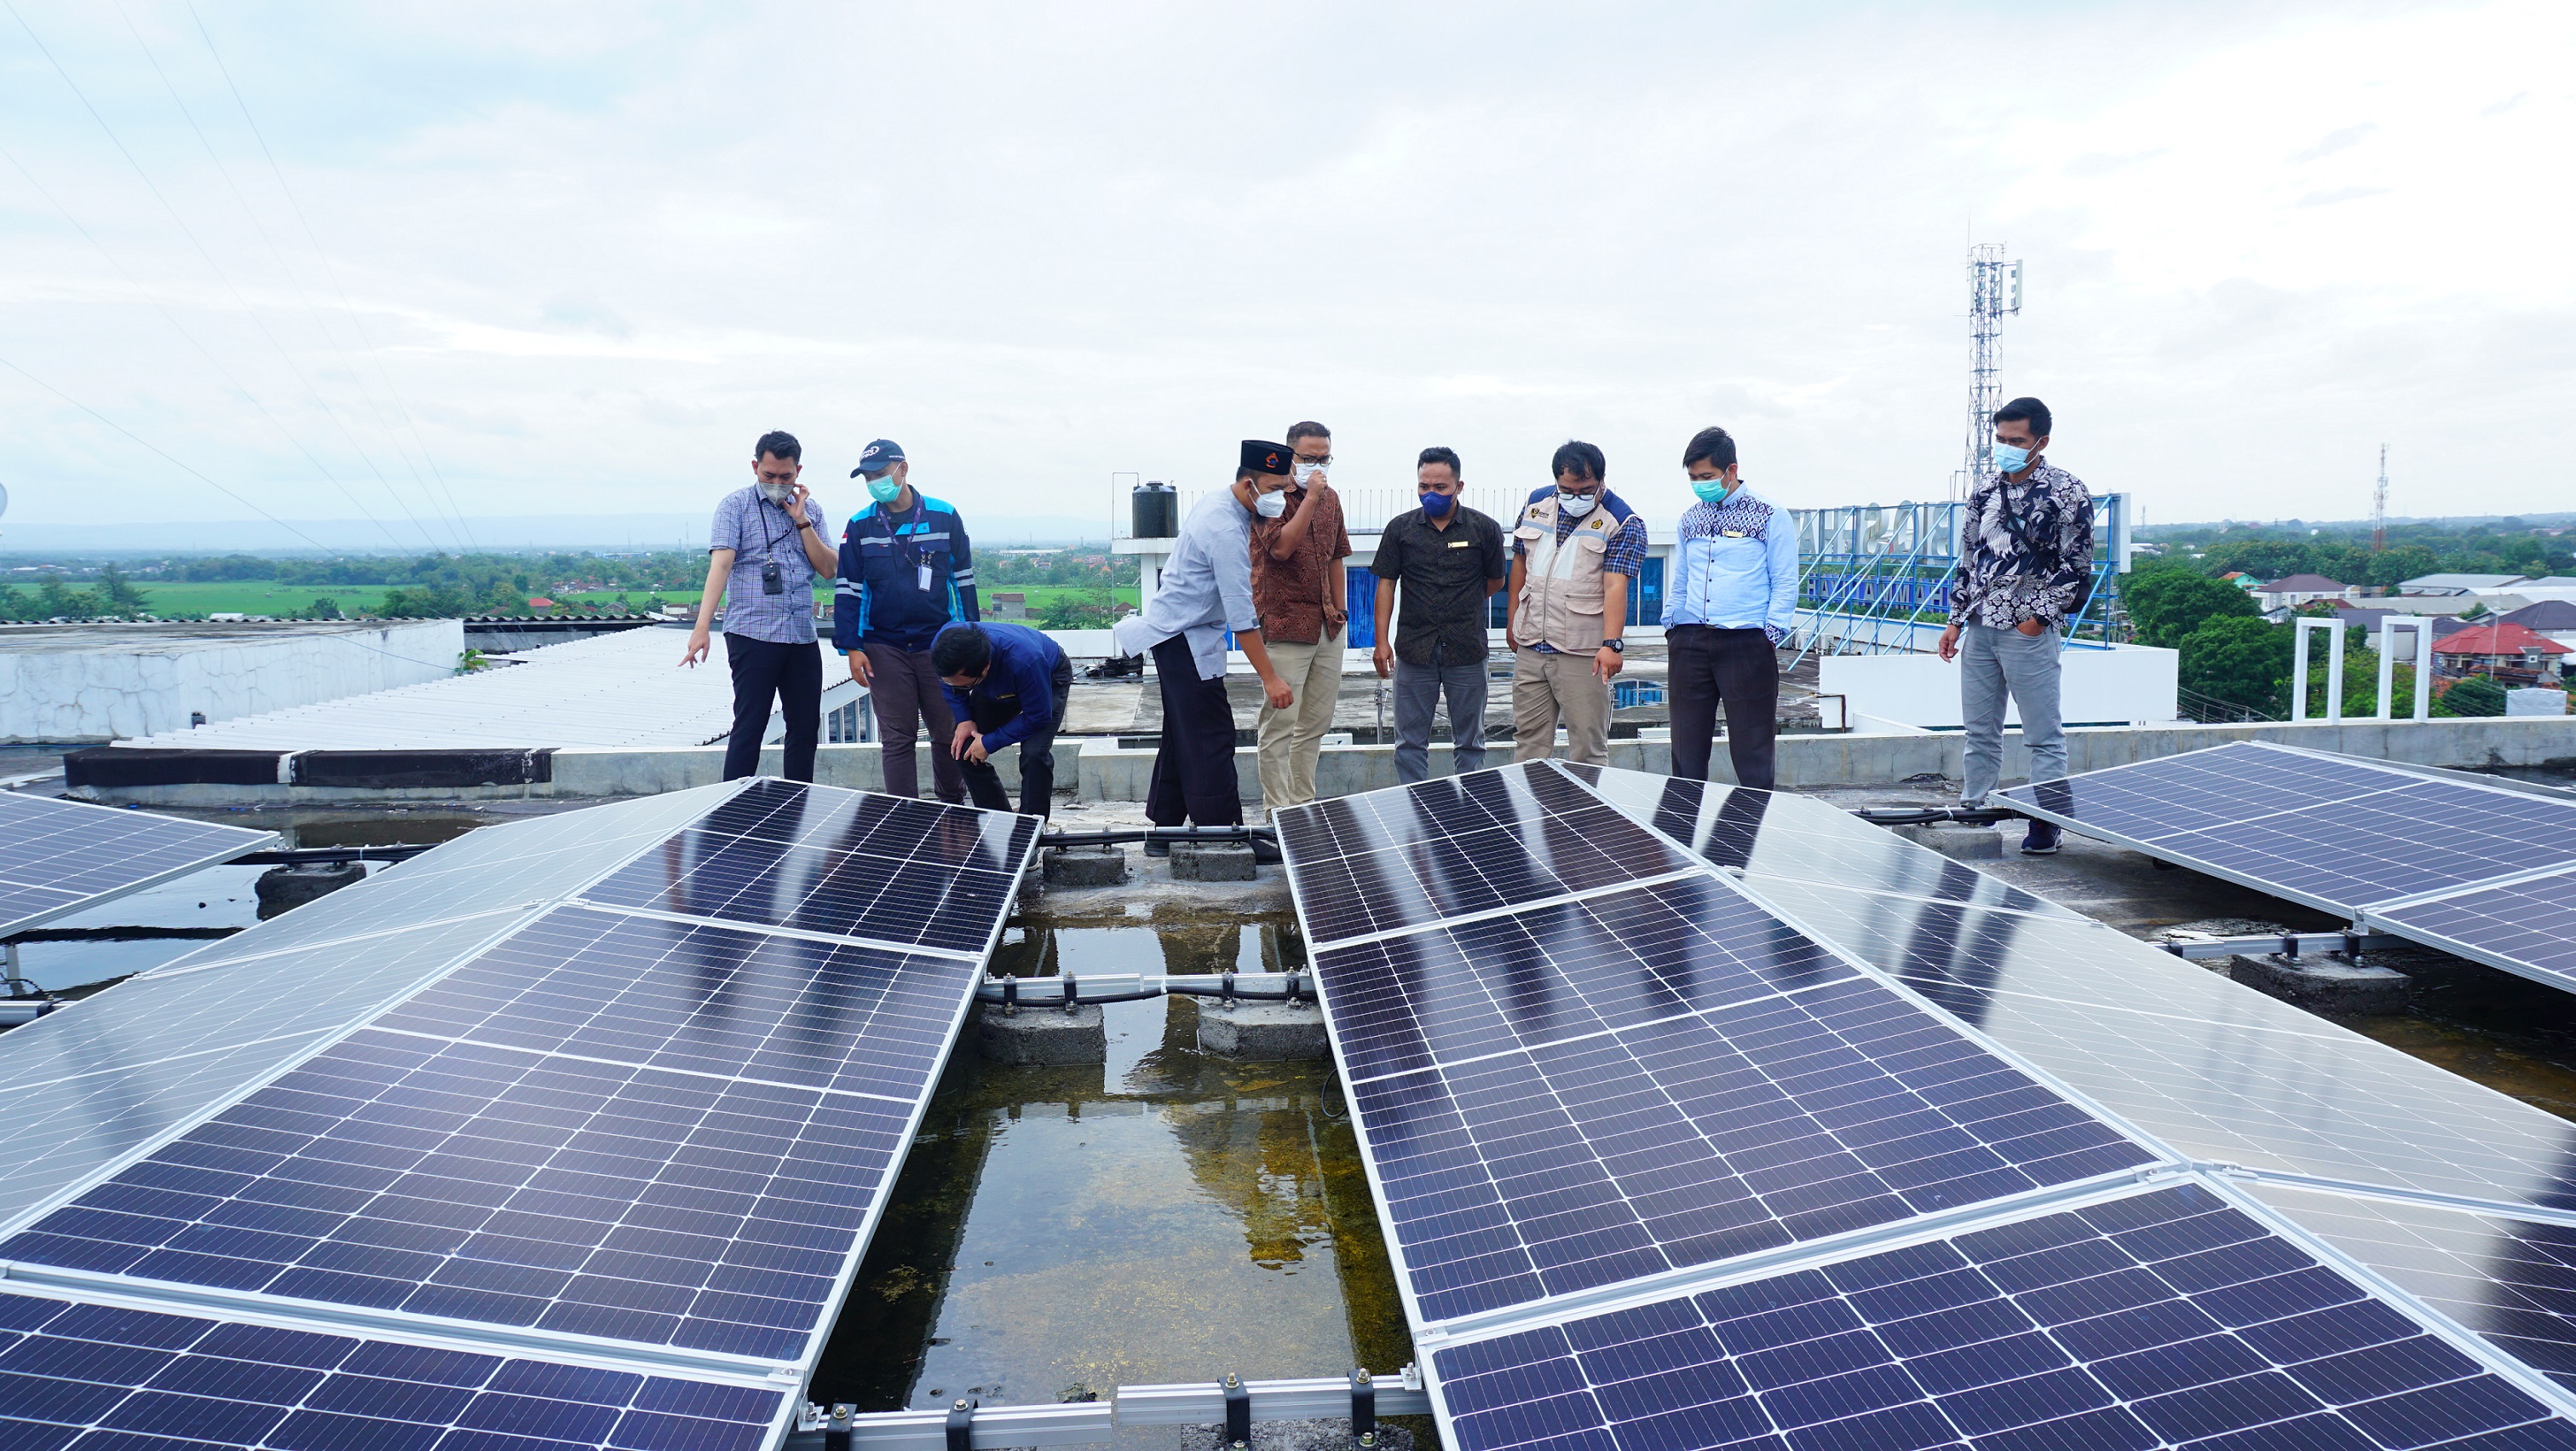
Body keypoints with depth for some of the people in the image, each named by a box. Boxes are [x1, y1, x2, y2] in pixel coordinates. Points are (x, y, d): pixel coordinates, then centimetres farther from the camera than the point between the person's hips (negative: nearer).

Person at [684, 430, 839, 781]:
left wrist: (801, 520, -4)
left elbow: (828, 568, 6)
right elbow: (721, 564, -13)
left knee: (806, 730, 9)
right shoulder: (736, 505, -2)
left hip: (803, 637, 5)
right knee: (749, 729, -5)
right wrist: (702, 627, -24)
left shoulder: (809, 509, 13)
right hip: (752, 635, -5)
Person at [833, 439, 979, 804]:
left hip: (939, 644, 0)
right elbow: (847, 590, 4)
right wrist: (852, 647, -4)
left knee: (948, 732, 7)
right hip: (884, 648, 0)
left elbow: (964, 581, 6)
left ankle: (953, 805, 24)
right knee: (896, 739, 2)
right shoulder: (860, 526, 3)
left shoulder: (945, 517, 1)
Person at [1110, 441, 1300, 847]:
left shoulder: (1217, 505, 7)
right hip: (1184, 639, -10)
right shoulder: (1226, 530, -24)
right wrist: (1269, 678, -24)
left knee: (1182, 736, 14)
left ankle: (1164, 831, 21)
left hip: (1176, 631, 10)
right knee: (1213, 739, -8)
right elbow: (1241, 616, -26)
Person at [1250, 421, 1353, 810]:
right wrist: (1310, 497, -19)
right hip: (1285, 628, -7)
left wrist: (1340, 610, 16)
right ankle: (1277, 812, 2)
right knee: (1280, 724, -5)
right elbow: (1280, 547, -24)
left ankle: (1303, 804, 23)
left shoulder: (1330, 497, 14)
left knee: (1316, 723, 13)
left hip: (1328, 629, 7)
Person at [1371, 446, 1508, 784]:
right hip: (1414, 651, 1)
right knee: (1410, 742, 5)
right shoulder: (1400, 528, 3)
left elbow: (1496, 582, 12)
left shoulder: (1485, 529, 0)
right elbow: (1386, 585, 2)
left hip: (1467, 650, -1)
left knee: (1469, 742, 8)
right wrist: (1381, 641, -4)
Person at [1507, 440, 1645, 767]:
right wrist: (1513, 621, 18)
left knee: (1588, 750, -1)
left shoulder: (1623, 523, -8)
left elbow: (1615, 586, -18)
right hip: (1530, 647, 5)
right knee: (1528, 740, 10)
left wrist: (1611, 644, -29)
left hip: (1583, 653, -5)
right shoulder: (1537, 504, 8)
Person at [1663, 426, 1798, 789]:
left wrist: (1770, 635, -10)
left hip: (1746, 645, -5)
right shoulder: (1689, 519, 16)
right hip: (1689, 643, 5)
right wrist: (1671, 627, 12)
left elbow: (1785, 584, -2)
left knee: (1751, 751, -1)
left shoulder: (1770, 517, 0)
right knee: (1686, 753, 6)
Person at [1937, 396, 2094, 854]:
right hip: (1979, 628, 6)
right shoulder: (1985, 489, 12)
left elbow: (2077, 567, -6)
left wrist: (2039, 616, -10)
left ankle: (2046, 823, 8)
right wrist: (1956, 619, 12)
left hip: (2029, 630, -6)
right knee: (1979, 729, 12)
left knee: (2043, 734, 1)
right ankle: (1973, 810, 21)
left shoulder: (2067, 492, -5)